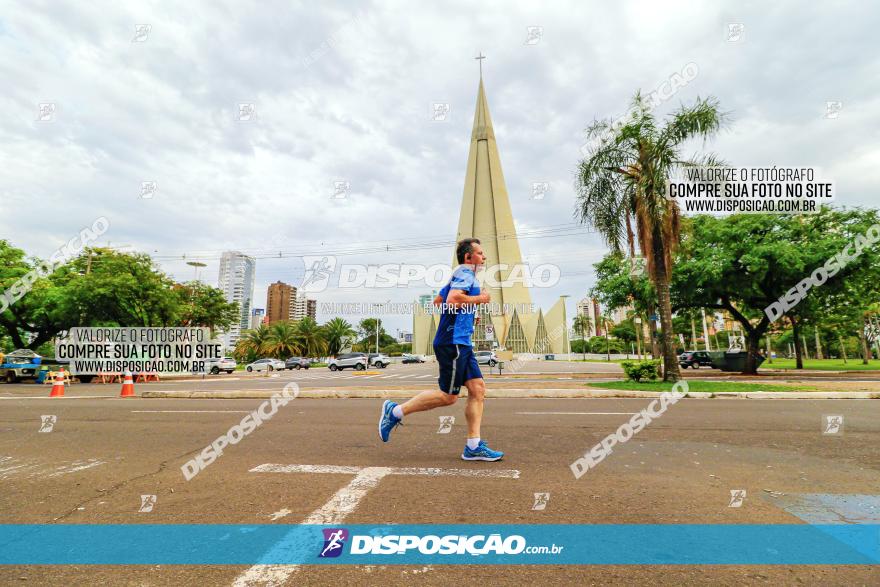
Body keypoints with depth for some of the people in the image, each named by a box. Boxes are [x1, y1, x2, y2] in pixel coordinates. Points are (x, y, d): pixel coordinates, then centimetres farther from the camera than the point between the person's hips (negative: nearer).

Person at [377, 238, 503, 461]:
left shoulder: (459, 276, 22)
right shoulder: (465, 272, -9)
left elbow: (438, 300, 30)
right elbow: (452, 300, -27)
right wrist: (479, 299, -13)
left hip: (461, 343, 10)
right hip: (453, 342, -10)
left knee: (478, 389, 4)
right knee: (448, 396, -4)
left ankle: (473, 447, 8)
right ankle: (395, 411, 8)